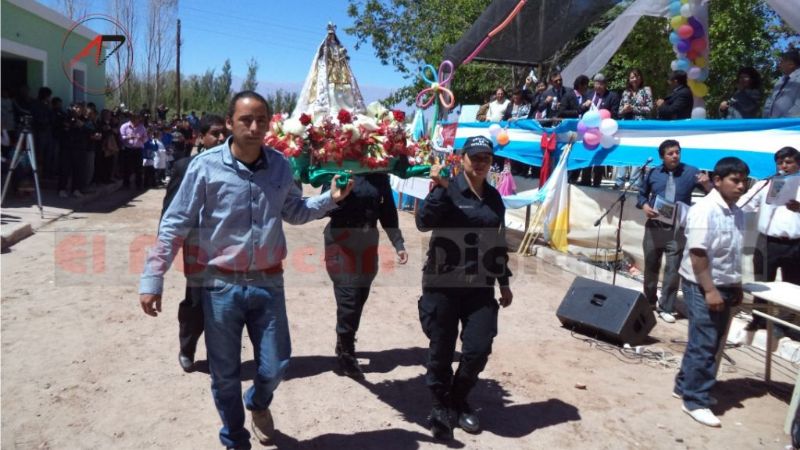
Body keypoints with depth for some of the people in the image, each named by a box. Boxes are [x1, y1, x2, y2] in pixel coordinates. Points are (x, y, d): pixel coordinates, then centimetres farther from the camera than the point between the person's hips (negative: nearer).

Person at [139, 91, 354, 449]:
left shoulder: (279, 165, -1)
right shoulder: (206, 166, -12)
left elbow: (293, 212, 14)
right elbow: (175, 225, -8)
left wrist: (330, 199, -1)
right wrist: (152, 279, -10)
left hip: (268, 283, 3)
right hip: (221, 285, -2)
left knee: (274, 366, 12)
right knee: (225, 374, 12)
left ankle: (258, 403, 49)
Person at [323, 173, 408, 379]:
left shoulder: (380, 175, 5)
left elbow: (388, 210, 12)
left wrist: (398, 244, 11)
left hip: (368, 240, 5)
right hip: (341, 238, -4)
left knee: (360, 296, 8)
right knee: (348, 297, -7)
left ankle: (344, 344, 26)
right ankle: (346, 352, 10)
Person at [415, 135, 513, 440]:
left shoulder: (494, 197, 11)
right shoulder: (448, 189, -5)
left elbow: (499, 244, 17)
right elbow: (424, 222, -20)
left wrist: (504, 283, 18)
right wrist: (439, 188, -27)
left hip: (480, 288, 4)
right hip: (442, 285, -4)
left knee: (478, 349, 0)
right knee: (441, 350, 3)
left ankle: (458, 401, 26)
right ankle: (441, 407, 24)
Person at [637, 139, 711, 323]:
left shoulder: (690, 172, 0)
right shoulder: (653, 173, 6)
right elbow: (641, 194, 15)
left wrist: (706, 184, -25)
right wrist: (644, 205, -6)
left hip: (677, 230, -2)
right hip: (654, 227, 2)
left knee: (672, 270, -2)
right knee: (651, 267, 14)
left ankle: (666, 308, 10)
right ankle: (649, 301, 34)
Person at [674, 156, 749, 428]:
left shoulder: (736, 212, 9)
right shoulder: (705, 210, -17)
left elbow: (734, 255, 17)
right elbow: (697, 254, -20)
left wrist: (736, 286, 18)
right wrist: (710, 290, -22)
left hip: (724, 287, 8)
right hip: (702, 287, -8)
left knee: (712, 343, 15)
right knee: (704, 344, -4)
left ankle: (685, 386, 28)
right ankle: (695, 401, 7)